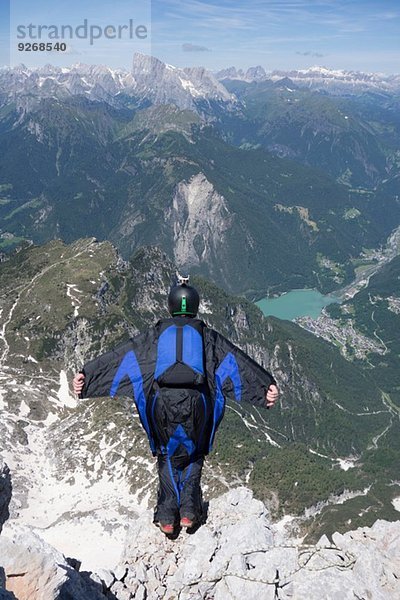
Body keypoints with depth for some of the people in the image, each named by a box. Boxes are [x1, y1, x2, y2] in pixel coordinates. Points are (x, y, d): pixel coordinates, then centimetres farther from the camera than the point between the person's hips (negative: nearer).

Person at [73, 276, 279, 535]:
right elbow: (238, 361, 3)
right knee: (194, 455, 23)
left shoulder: (156, 334, 13)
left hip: (162, 400, 0)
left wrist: (87, 375, 8)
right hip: (196, 400, 0)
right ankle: (189, 508, 9)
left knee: (167, 455, 21)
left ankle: (167, 513, 12)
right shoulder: (206, 335, 12)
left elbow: (119, 356, 8)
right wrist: (267, 386, -2)